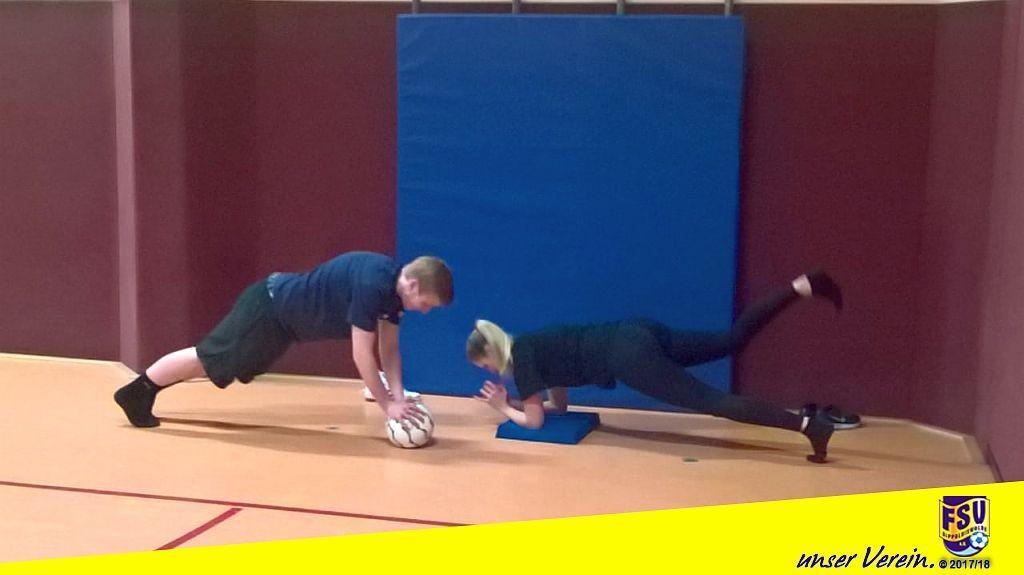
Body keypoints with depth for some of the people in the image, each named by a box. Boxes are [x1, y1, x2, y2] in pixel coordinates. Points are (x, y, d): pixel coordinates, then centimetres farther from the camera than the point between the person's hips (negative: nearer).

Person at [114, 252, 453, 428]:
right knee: (208, 359, 6)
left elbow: (389, 347, -1)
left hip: (284, 310, 9)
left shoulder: (393, 284, -6)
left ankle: (147, 388, 41)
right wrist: (388, 405, -28)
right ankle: (136, 392, 25)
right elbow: (362, 354, -32)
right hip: (270, 308, -9)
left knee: (216, 360, 23)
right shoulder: (372, 284, -34)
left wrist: (398, 394, -13)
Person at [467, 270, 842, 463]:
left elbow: (534, 420, 4)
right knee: (733, 339, 7)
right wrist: (511, 402, 31)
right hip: (635, 335, 8)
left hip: (627, 355, -8)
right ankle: (802, 287, -4)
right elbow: (559, 404, 34)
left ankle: (806, 424, -24)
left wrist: (505, 409, 22)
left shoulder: (521, 357, 3)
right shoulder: (535, 348, 26)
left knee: (710, 401, -14)